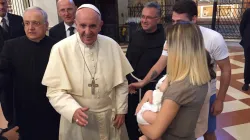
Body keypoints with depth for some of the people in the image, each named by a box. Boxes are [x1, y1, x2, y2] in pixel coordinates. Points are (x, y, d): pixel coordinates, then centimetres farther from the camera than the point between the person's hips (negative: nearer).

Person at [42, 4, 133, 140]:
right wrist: (73, 110, -25)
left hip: (110, 115, 3)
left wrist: (121, 110, 3)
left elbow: (121, 82, 2)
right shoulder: (61, 49, -13)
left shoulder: (112, 45, -6)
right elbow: (55, 90, -12)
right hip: (78, 117, -2)